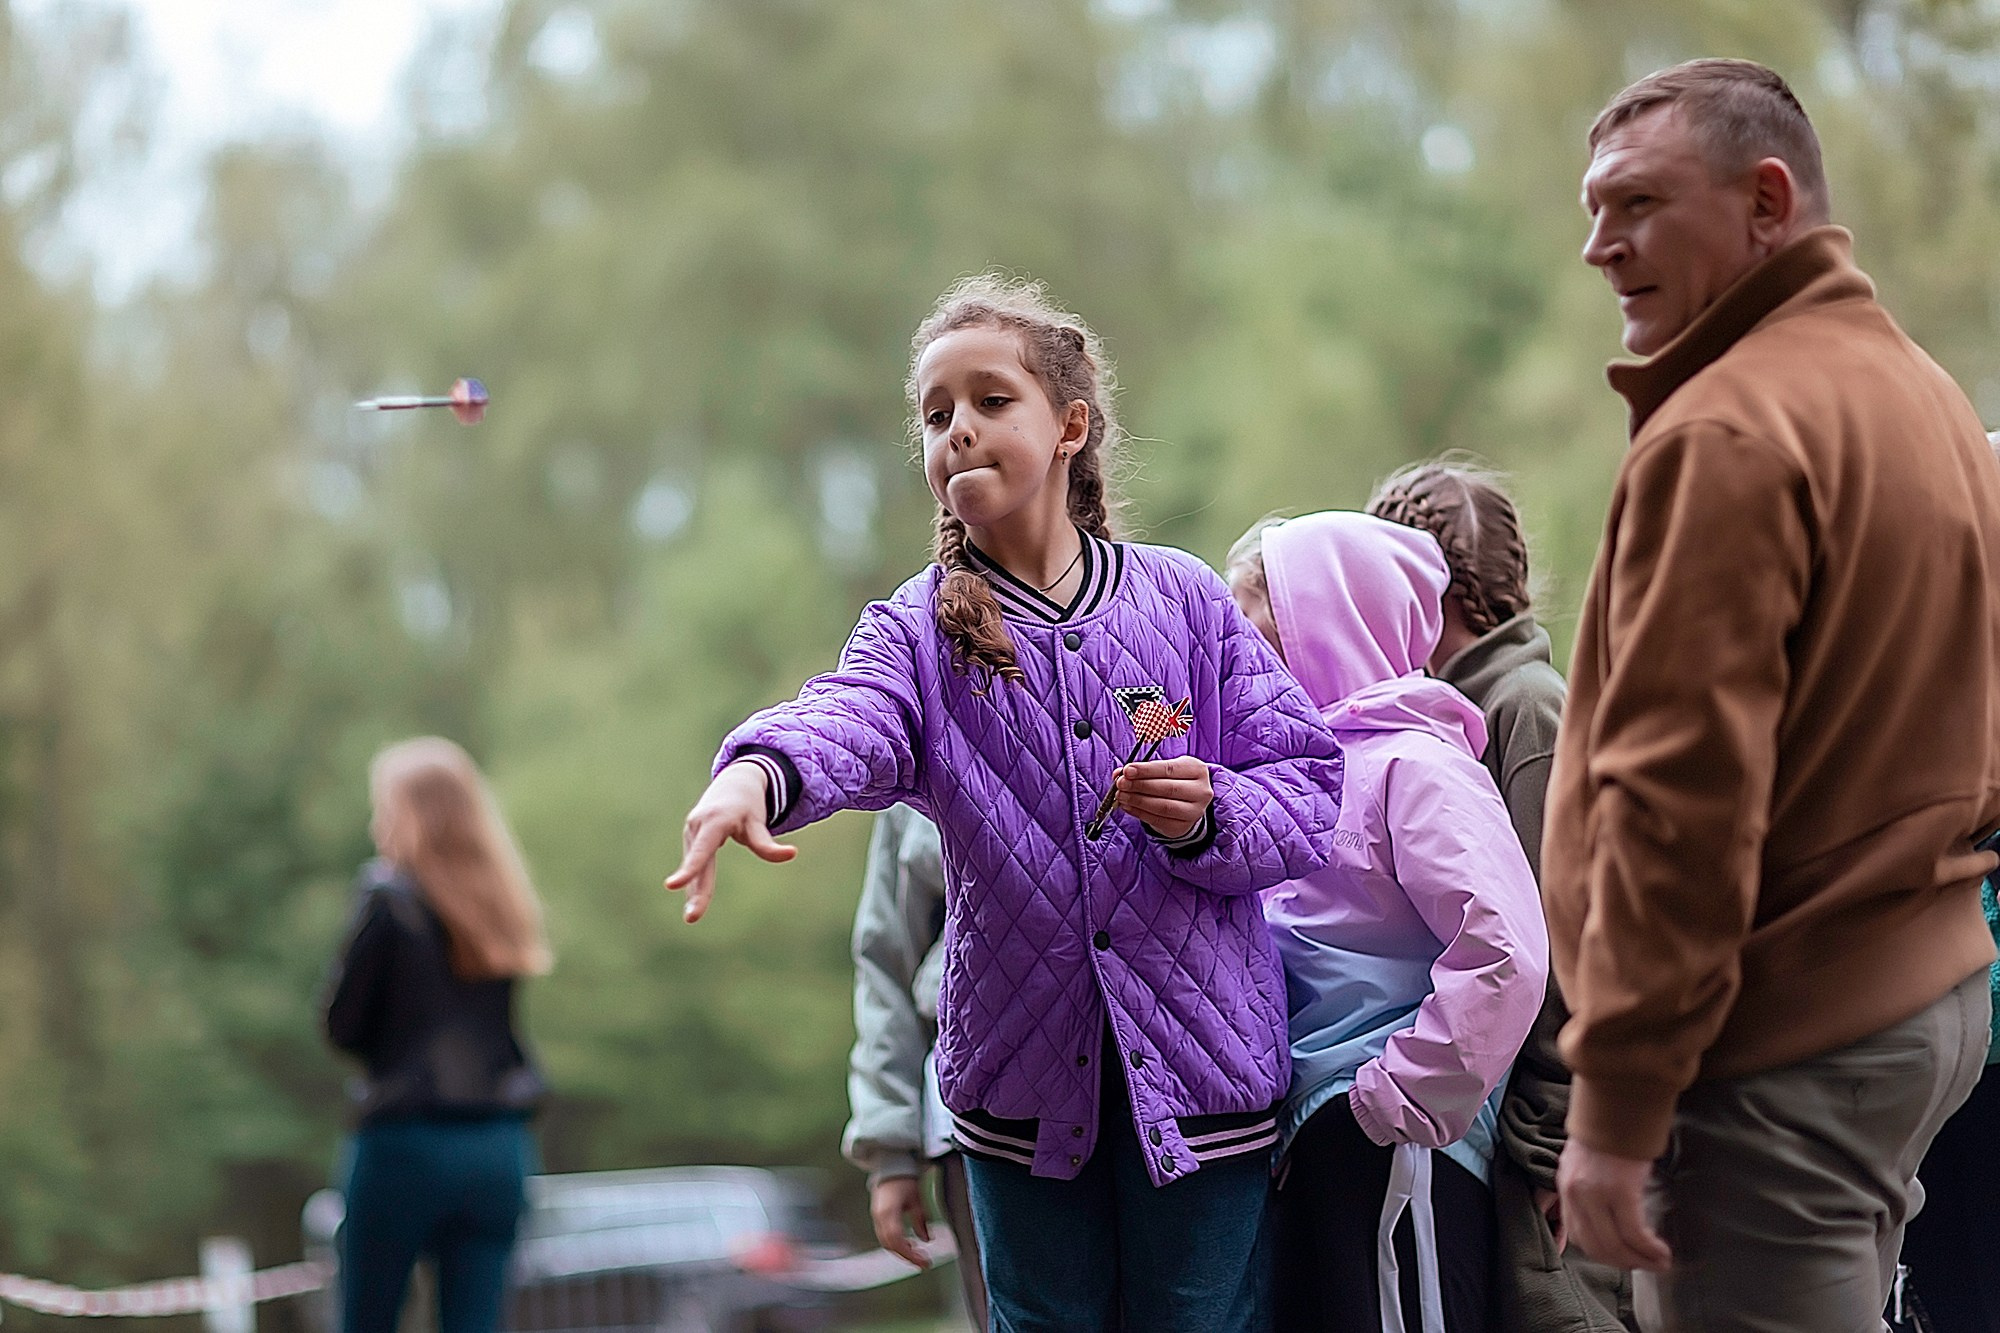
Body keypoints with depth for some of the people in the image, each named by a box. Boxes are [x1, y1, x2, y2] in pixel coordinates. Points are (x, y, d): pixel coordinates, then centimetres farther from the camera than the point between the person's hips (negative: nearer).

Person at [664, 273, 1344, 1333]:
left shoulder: (1186, 602, 2)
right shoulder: (918, 631, 1)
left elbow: (1309, 789, 2)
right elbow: (851, 719, -23)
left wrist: (1210, 817, -20)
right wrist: (756, 774, -46)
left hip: (1198, 1067, -1)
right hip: (1022, 1080, 1)